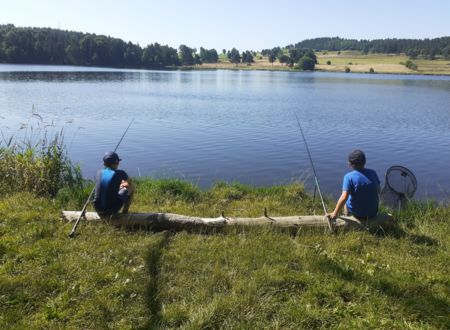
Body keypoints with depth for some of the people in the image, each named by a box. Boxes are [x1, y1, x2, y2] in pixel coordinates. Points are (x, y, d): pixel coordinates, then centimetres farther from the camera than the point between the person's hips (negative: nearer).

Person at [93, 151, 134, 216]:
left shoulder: (99, 173, 2)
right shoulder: (120, 173, -9)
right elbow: (129, 181, 13)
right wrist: (124, 184, 34)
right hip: (111, 210, -5)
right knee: (131, 187, 12)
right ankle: (125, 211, 17)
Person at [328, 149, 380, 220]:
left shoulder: (349, 177, -20)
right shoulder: (373, 173, -6)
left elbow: (344, 198, -26)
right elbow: (378, 191, 6)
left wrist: (335, 213, -18)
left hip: (358, 214, -3)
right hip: (373, 212, 3)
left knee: (346, 201, 28)